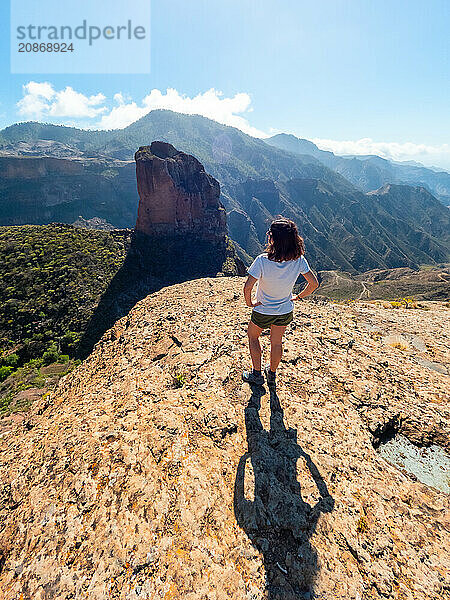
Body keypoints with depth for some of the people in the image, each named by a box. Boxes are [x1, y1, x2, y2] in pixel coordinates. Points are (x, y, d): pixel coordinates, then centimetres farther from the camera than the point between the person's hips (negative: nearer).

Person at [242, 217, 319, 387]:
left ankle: (257, 374, 35)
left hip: (263, 312, -3)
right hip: (285, 311, 4)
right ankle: (272, 375, 45)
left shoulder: (262, 260, -30)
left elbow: (247, 287, -31)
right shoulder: (299, 260, -19)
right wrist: (298, 297, 5)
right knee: (276, 342, 24)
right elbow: (314, 283, -10)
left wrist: (249, 303, -12)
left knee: (252, 336, 25)